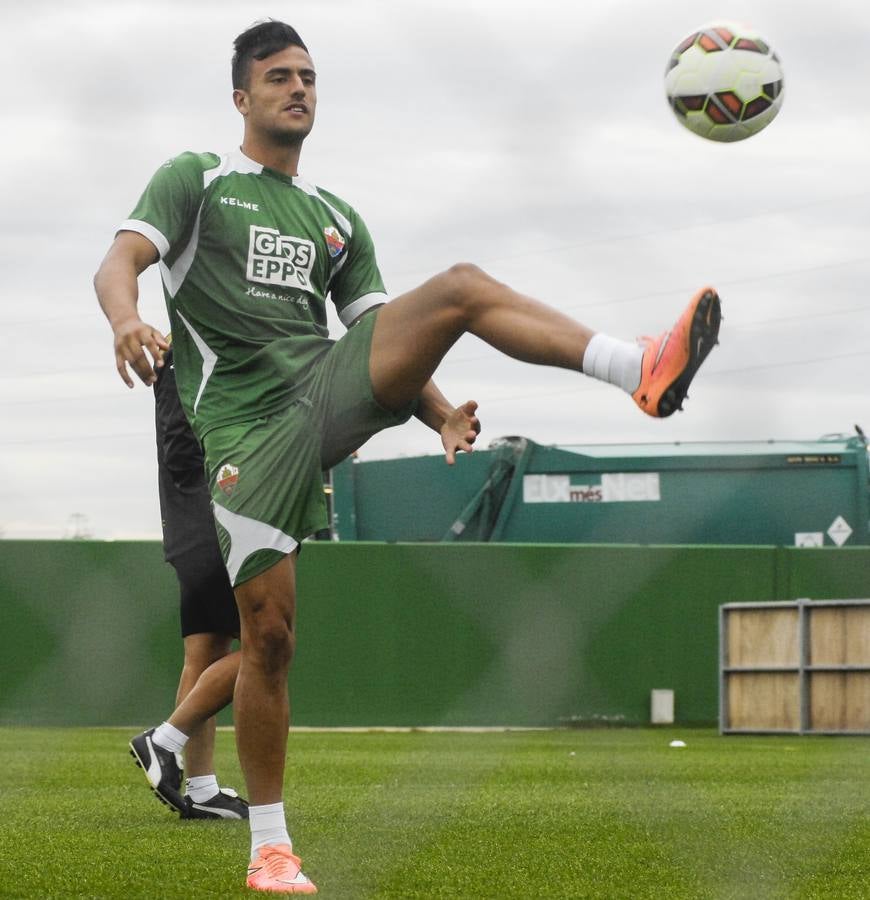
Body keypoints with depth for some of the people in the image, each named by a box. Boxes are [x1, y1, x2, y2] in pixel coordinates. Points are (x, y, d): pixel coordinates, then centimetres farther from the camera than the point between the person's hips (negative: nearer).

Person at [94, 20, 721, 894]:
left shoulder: (336, 220, 24)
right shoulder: (194, 180, 10)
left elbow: (383, 338, 18)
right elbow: (118, 262, -6)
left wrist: (440, 412, -3)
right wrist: (126, 317, -32)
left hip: (330, 389, 4)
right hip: (248, 426, -4)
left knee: (459, 287, -19)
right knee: (268, 633, -7)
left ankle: (640, 371, -38)